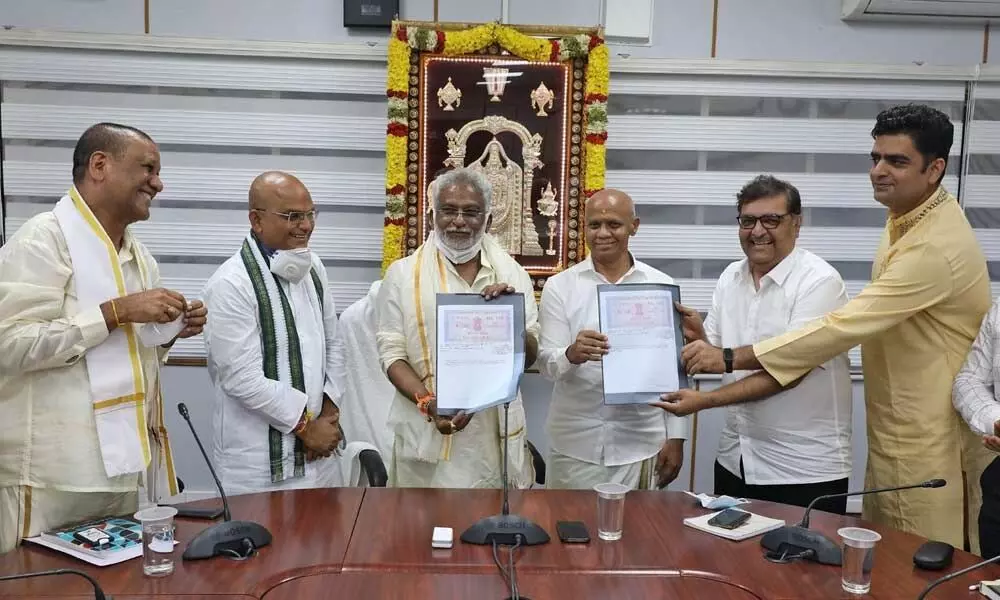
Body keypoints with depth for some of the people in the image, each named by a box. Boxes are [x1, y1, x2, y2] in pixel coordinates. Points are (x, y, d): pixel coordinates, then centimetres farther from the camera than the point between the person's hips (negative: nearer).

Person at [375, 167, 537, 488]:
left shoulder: (512, 274, 5)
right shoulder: (403, 274, -1)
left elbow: (530, 356, 4)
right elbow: (392, 353, -4)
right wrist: (428, 403, -18)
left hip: (497, 433, 2)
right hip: (427, 433, -2)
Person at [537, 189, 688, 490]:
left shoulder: (661, 285, 1)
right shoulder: (559, 286, -1)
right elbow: (546, 363, -4)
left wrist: (675, 437, 2)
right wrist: (572, 354, -26)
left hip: (641, 443, 1)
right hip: (575, 444, 0)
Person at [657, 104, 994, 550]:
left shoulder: (938, 245, -25)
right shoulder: (905, 221, 9)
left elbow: (844, 326, -30)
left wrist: (731, 357, -27)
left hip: (930, 446, -9)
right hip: (895, 437, 9)